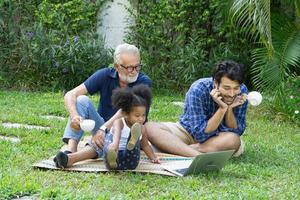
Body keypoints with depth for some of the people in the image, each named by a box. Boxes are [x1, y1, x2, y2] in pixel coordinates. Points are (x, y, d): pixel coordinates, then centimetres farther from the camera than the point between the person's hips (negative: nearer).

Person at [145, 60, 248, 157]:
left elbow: (236, 131, -13)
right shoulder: (198, 90, -26)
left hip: (218, 137, 1)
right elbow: (200, 134, -28)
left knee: (234, 140, -35)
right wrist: (222, 108, -35)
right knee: (148, 127, -28)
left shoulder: (242, 91, -17)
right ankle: (198, 155, -41)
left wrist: (230, 109, -29)